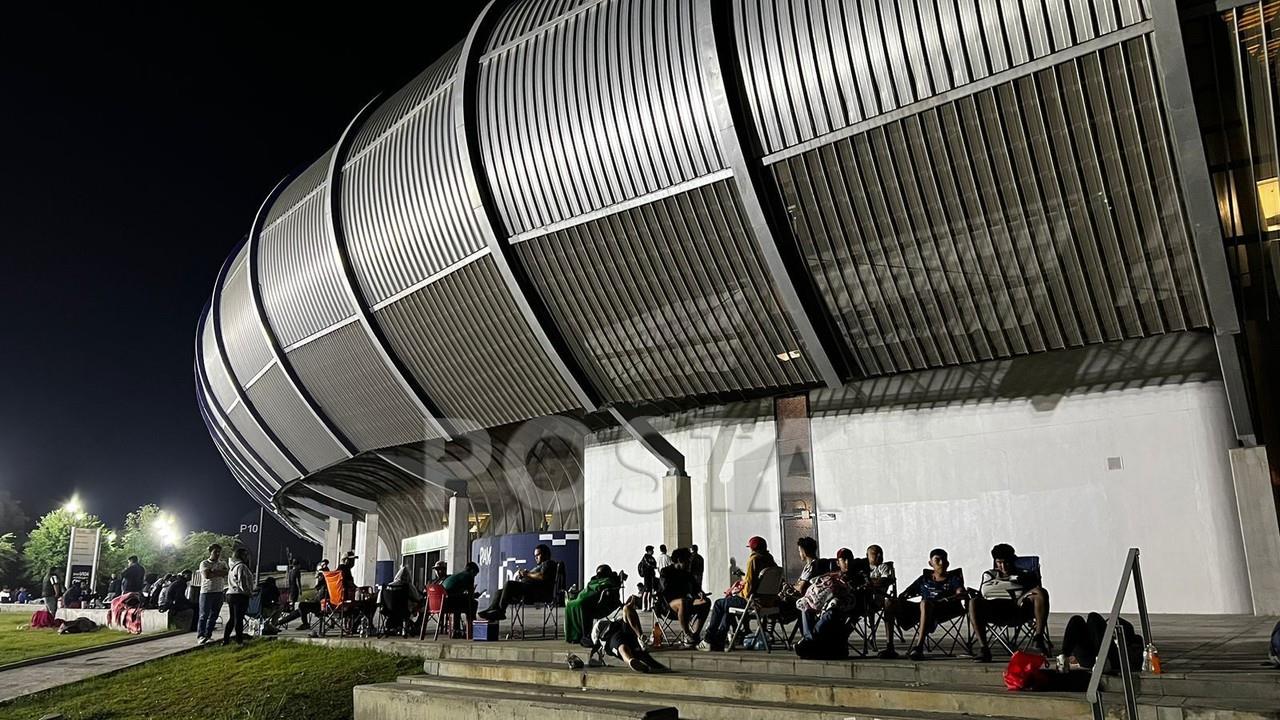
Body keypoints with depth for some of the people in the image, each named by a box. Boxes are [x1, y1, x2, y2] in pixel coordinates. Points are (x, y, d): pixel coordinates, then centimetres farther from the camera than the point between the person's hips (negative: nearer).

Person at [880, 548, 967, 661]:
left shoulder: (953, 578, 17)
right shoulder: (924, 579, 27)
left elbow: (962, 594, -4)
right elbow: (905, 594, 21)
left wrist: (947, 599, -24)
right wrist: (901, 597, -4)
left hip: (943, 611, -4)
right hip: (922, 610, 4)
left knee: (925, 603, -40)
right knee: (889, 602, -17)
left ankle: (918, 647, -47)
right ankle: (889, 648, -22)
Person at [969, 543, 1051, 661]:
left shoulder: (1026, 573, 26)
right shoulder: (989, 575, 29)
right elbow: (985, 591, 11)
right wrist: (1011, 583, 3)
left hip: (1020, 609, 0)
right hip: (996, 611, 0)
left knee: (1041, 592, -28)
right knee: (974, 602, -32)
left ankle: (1038, 637, -29)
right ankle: (983, 648, -35)